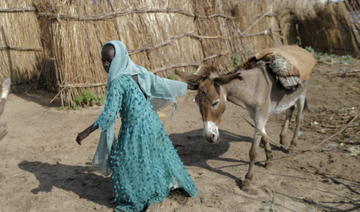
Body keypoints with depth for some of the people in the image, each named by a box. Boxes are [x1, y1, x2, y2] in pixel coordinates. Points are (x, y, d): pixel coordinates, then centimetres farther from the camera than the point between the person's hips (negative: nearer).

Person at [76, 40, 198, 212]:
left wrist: (87, 132, -17)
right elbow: (161, 83, 10)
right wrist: (185, 86, 26)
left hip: (135, 129, -7)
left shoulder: (117, 81, -19)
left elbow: (109, 113, -22)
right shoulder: (140, 71, 1)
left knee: (122, 160, 11)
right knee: (160, 154, 24)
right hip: (153, 122, 8)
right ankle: (175, 183, 43)